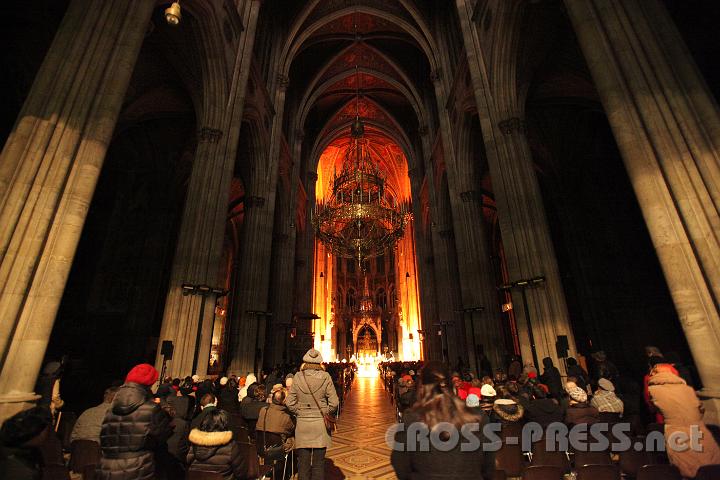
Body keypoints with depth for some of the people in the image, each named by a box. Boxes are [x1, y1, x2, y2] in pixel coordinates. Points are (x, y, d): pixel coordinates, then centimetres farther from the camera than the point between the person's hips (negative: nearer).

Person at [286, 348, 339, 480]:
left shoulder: (298, 377, -6)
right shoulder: (325, 377, -9)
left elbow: (290, 403, -4)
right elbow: (334, 403, -8)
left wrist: (300, 413, 10)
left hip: (302, 424, 1)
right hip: (320, 424, 0)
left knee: (303, 463, 13)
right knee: (318, 463, 12)